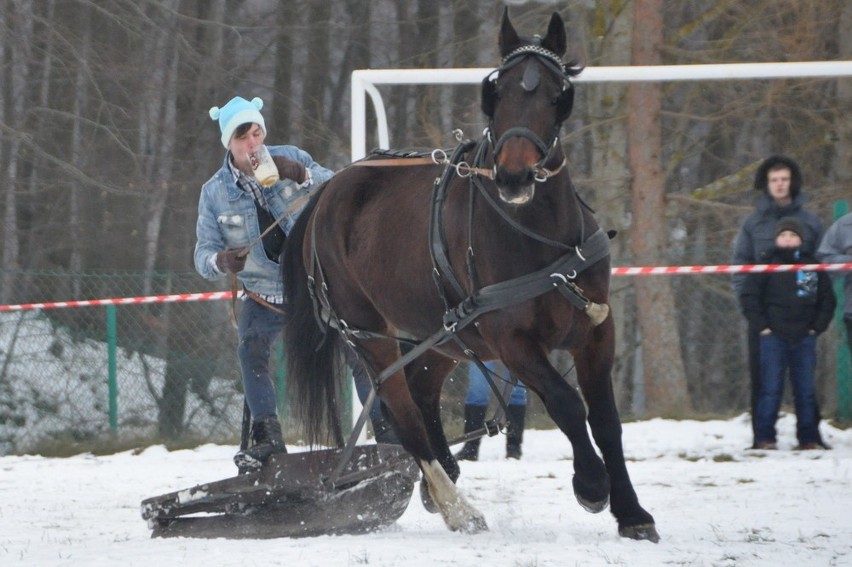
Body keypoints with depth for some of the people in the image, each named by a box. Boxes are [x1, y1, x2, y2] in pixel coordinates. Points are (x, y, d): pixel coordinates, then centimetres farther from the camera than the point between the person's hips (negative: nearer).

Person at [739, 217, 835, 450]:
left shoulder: (812, 266, 9)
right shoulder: (767, 265, 0)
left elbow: (827, 298, 15)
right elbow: (749, 296, 1)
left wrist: (817, 326, 6)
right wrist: (762, 325, -5)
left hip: (804, 339, 3)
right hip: (774, 337, -3)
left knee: (806, 391, 4)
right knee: (771, 389, -5)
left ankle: (809, 438, 8)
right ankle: (765, 437, -3)